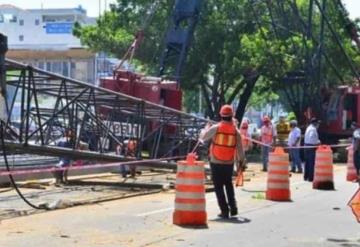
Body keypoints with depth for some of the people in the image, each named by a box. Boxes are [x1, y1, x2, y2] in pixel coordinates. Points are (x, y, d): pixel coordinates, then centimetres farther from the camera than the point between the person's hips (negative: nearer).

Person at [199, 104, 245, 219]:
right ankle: (233, 207, 17)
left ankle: (224, 210, 3)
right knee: (229, 185, 22)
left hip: (216, 163, -3)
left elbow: (203, 137, 2)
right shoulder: (235, 131, -3)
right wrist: (241, 161, 13)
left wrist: (206, 128, 21)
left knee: (218, 187, 5)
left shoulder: (215, 128, -10)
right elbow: (239, 148, 2)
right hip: (229, 163, 3)